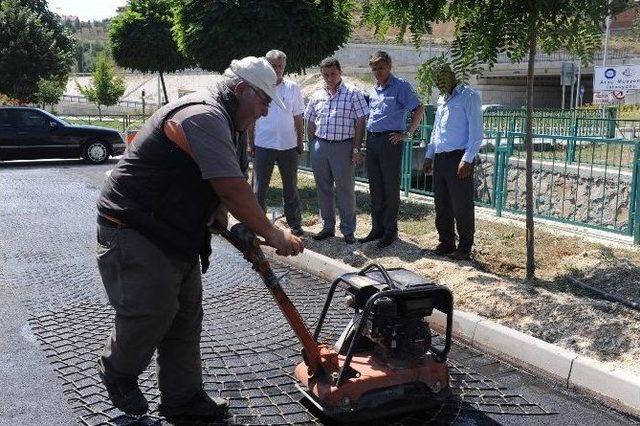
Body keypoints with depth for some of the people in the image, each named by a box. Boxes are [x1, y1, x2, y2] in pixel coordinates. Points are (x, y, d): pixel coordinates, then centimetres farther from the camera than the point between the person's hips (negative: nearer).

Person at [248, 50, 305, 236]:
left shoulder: (292, 88, 3)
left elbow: (298, 117, 9)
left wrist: (300, 142, 6)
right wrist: (250, 144, 0)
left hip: (288, 145, 2)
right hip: (263, 145, -1)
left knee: (291, 187, 11)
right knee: (259, 188, 3)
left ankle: (295, 224, 21)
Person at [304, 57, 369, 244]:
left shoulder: (353, 93, -2)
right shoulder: (317, 96, 11)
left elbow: (360, 123, -4)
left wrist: (356, 149, -10)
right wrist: (312, 146, 10)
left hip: (343, 146, -4)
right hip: (320, 145, 5)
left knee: (345, 190, 0)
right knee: (323, 189, 11)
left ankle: (348, 230, 11)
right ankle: (328, 227, 23)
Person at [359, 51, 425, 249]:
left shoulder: (401, 86, -5)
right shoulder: (372, 90, 15)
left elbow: (419, 109, -9)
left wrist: (407, 133, -12)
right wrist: (366, 139, 15)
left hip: (390, 141, -7)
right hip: (372, 140, 7)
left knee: (391, 188, 0)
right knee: (375, 188, 11)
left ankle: (390, 231, 9)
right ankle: (377, 228, 21)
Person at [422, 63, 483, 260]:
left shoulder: (469, 97, -5)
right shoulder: (442, 100, 20)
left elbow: (476, 132, -11)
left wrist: (467, 160, -18)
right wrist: (429, 156, 18)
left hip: (459, 158, -8)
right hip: (440, 159, 8)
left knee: (462, 206, -2)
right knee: (442, 205, 10)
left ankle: (464, 247, 7)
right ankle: (446, 243, 21)